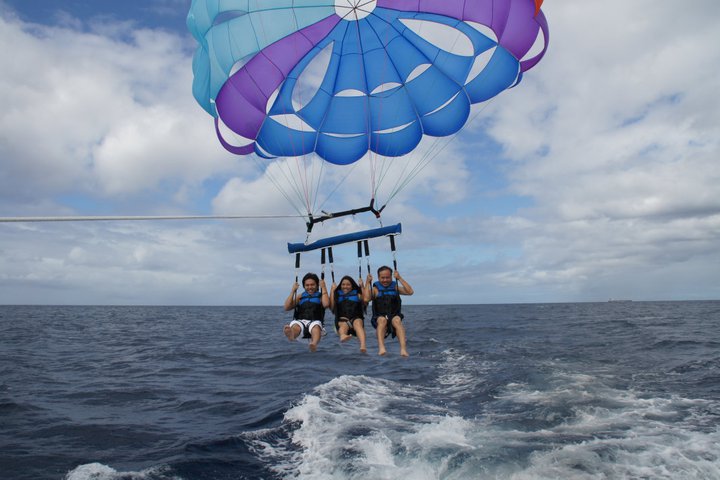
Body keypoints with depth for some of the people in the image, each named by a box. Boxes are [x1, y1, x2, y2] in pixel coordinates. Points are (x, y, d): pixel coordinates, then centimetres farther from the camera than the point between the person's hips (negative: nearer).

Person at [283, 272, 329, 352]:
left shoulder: (321, 296, 18)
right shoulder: (300, 297, 25)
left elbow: (326, 304, -6)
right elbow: (287, 307, 13)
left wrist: (323, 288, 2)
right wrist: (293, 291, 11)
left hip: (315, 321, -2)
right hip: (300, 321, 2)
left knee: (316, 326, -39)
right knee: (294, 325, -35)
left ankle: (314, 344, -70)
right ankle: (291, 336, -71)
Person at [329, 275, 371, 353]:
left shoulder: (357, 294, 23)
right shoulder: (337, 295, 25)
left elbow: (366, 299, 1)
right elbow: (332, 307, 6)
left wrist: (367, 284, 8)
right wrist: (332, 291, 11)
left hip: (356, 318, 0)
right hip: (342, 319, 0)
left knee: (357, 323, -36)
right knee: (344, 324, -36)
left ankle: (363, 345, -59)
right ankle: (342, 336, -74)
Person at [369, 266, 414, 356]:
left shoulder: (395, 287, 14)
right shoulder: (375, 289, 11)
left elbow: (410, 292, -1)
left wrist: (400, 278, -3)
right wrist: (368, 283, -7)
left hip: (394, 316, 1)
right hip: (379, 318, -1)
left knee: (397, 320, -32)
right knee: (382, 320, -34)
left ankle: (403, 349, -46)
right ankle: (381, 348, -50)